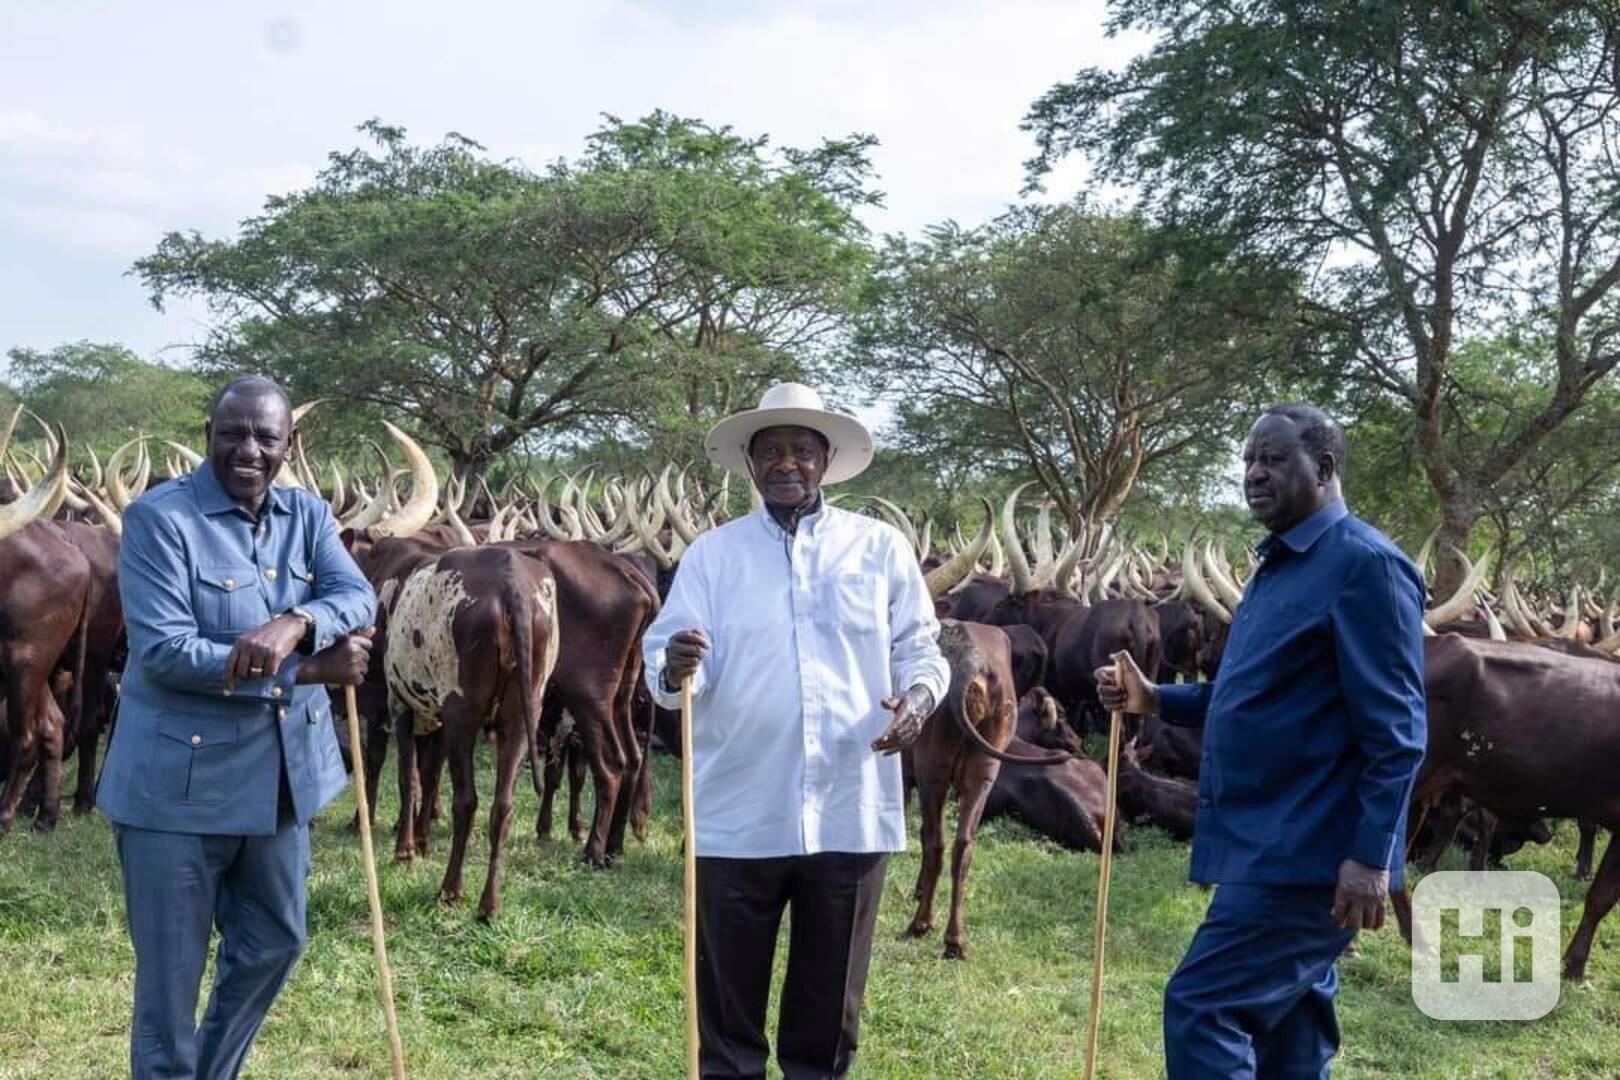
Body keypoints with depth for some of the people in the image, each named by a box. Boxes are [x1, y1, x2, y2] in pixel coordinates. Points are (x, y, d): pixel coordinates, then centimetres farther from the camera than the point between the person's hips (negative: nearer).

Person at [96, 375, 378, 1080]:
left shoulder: (307, 515, 7)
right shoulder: (159, 517, -13)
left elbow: (358, 598, -6)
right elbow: (163, 650, -21)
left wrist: (295, 624, -29)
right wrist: (309, 668, -20)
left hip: (281, 776, 6)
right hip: (179, 780, -6)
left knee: (274, 943, 20)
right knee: (171, 971, 5)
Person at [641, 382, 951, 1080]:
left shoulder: (882, 548, 6)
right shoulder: (711, 554, 4)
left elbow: (919, 649, 8)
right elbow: (664, 658, -3)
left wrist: (916, 697, -14)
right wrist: (675, 670, -27)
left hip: (851, 816, 1)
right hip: (738, 817, 0)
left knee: (830, 1002, 13)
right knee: (729, 998, 10)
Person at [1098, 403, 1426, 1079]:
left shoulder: (1365, 564, -13)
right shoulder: (1279, 566, 16)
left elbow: (1395, 729, -18)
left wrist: (1371, 855, -23)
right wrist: (1157, 701, 11)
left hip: (1305, 849, -10)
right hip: (1272, 845, 10)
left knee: (1201, 1008, -13)